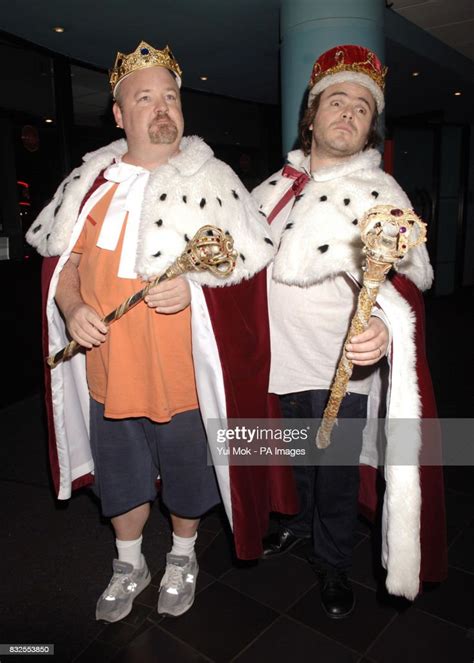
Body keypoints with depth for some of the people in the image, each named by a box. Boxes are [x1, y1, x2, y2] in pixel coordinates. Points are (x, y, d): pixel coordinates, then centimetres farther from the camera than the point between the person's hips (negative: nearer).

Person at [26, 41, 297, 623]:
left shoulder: (210, 181, -6)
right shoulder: (92, 180, 5)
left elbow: (248, 268, -7)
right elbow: (63, 258, 8)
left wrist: (194, 288, -23)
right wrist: (73, 309, -10)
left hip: (184, 373, -3)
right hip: (108, 370, 4)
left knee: (187, 475, 16)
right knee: (121, 476, 20)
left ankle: (182, 557, 46)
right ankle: (129, 564, 47)